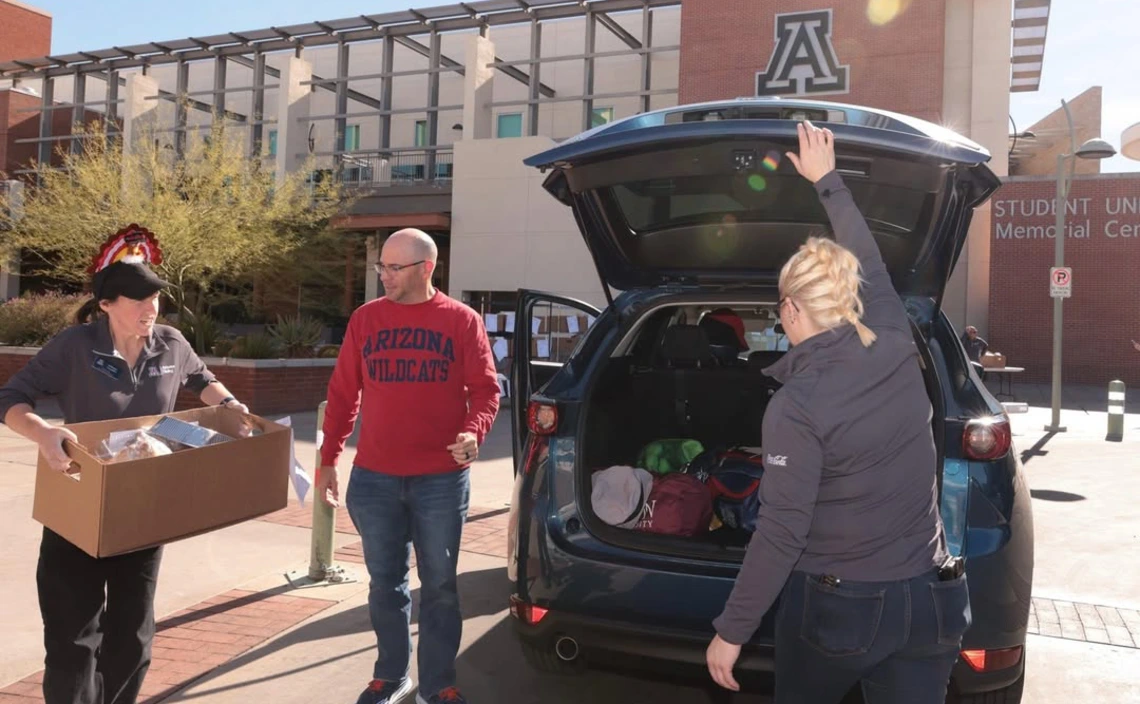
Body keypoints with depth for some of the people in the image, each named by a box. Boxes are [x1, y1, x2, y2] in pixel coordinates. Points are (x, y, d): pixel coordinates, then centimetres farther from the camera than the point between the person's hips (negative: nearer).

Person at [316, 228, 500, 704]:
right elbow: (342, 394, 8)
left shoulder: (462, 321, -1)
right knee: (385, 583, 13)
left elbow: (485, 389, -1)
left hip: (441, 479, -2)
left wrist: (474, 432, -21)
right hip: (373, 478, 2)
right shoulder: (365, 319, 5)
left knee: (439, 585, 8)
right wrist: (328, 459, 6)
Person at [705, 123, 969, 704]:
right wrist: (827, 182, 25)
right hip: (929, 602, 5)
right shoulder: (898, 350, -4)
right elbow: (870, 264, 13)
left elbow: (782, 530, -19)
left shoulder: (797, 406, -19)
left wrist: (732, 631, -10)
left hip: (836, 608, -4)